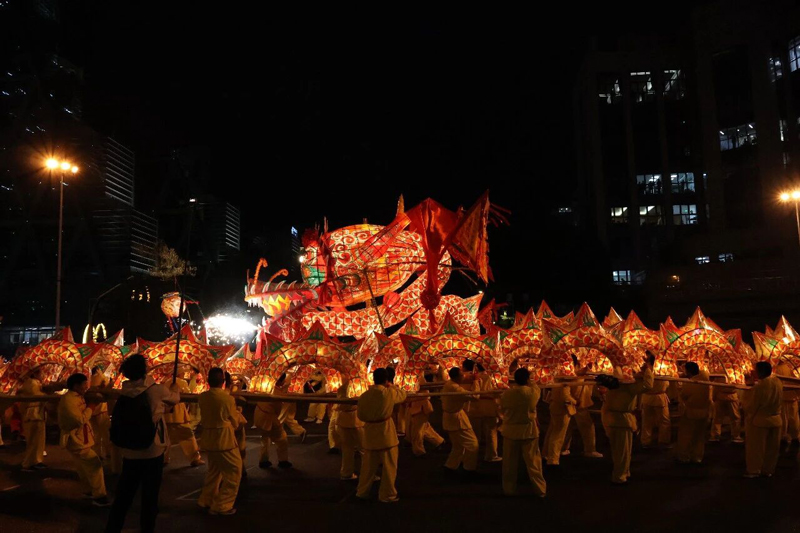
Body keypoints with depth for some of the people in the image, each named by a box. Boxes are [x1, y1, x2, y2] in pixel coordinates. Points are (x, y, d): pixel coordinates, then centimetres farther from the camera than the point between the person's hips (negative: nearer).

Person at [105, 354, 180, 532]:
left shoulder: (123, 394, 0)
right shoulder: (157, 390, -12)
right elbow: (175, 399, 9)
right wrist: (175, 390, 31)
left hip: (129, 452, 4)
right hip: (152, 451, -4)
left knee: (123, 495, 15)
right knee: (150, 496, 9)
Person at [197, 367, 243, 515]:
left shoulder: (202, 397, -1)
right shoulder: (228, 398, -17)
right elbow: (235, 422, -4)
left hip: (209, 438, 7)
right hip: (225, 439, -7)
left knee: (214, 469, 25)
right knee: (234, 471, 5)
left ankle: (206, 500, 32)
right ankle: (222, 506, 8)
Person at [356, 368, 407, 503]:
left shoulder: (364, 396, -4)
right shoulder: (390, 393, -12)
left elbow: (360, 415, 6)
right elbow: (403, 395, 9)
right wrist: (391, 386, 19)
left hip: (370, 433, 4)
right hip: (386, 432, -4)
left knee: (368, 465, 18)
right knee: (389, 466, 9)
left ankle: (362, 492, 29)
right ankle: (387, 495, 16)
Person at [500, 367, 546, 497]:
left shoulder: (507, 393, -11)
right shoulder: (534, 391, -14)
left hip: (511, 431, 1)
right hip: (529, 430, -1)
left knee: (510, 463, 11)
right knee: (533, 462, 10)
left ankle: (509, 490, 21)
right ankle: (540, 489, 17)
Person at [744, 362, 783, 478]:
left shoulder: (760, 386, -24)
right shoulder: (778, 382, -4)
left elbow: (751, 406, -15)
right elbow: (780, 401, 11)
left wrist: (745, 405, 5)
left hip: (760, 420, -6)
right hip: (776, 419, 6)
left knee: (755, 447, 7)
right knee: (772, 447, 16)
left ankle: (754, 470, 15)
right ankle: (768, 470, 26)